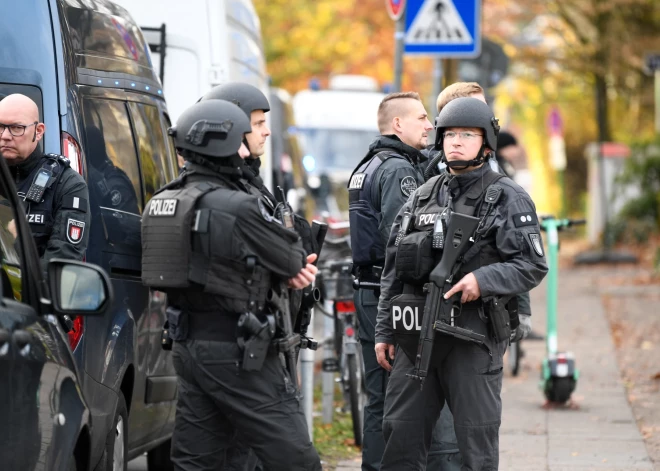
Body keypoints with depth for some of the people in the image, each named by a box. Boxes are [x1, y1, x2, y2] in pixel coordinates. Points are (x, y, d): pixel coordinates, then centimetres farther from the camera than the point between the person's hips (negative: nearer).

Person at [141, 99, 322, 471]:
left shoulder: (166, 201, 9)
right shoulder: (237, 207, -19)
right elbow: (293, 259, -10)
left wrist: (290, 269, 0)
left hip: (188, 344, 9)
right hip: (236, 351, -9)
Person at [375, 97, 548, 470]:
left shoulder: (508, 198, -1)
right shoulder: (423, 197, 14)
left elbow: (534, 266, -7)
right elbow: (393, 269, 17)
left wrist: (484, 280, -21)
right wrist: (384, 331, 14)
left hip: (473, 337, -5)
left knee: (477, 440, -1)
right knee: (400, 433, 6)